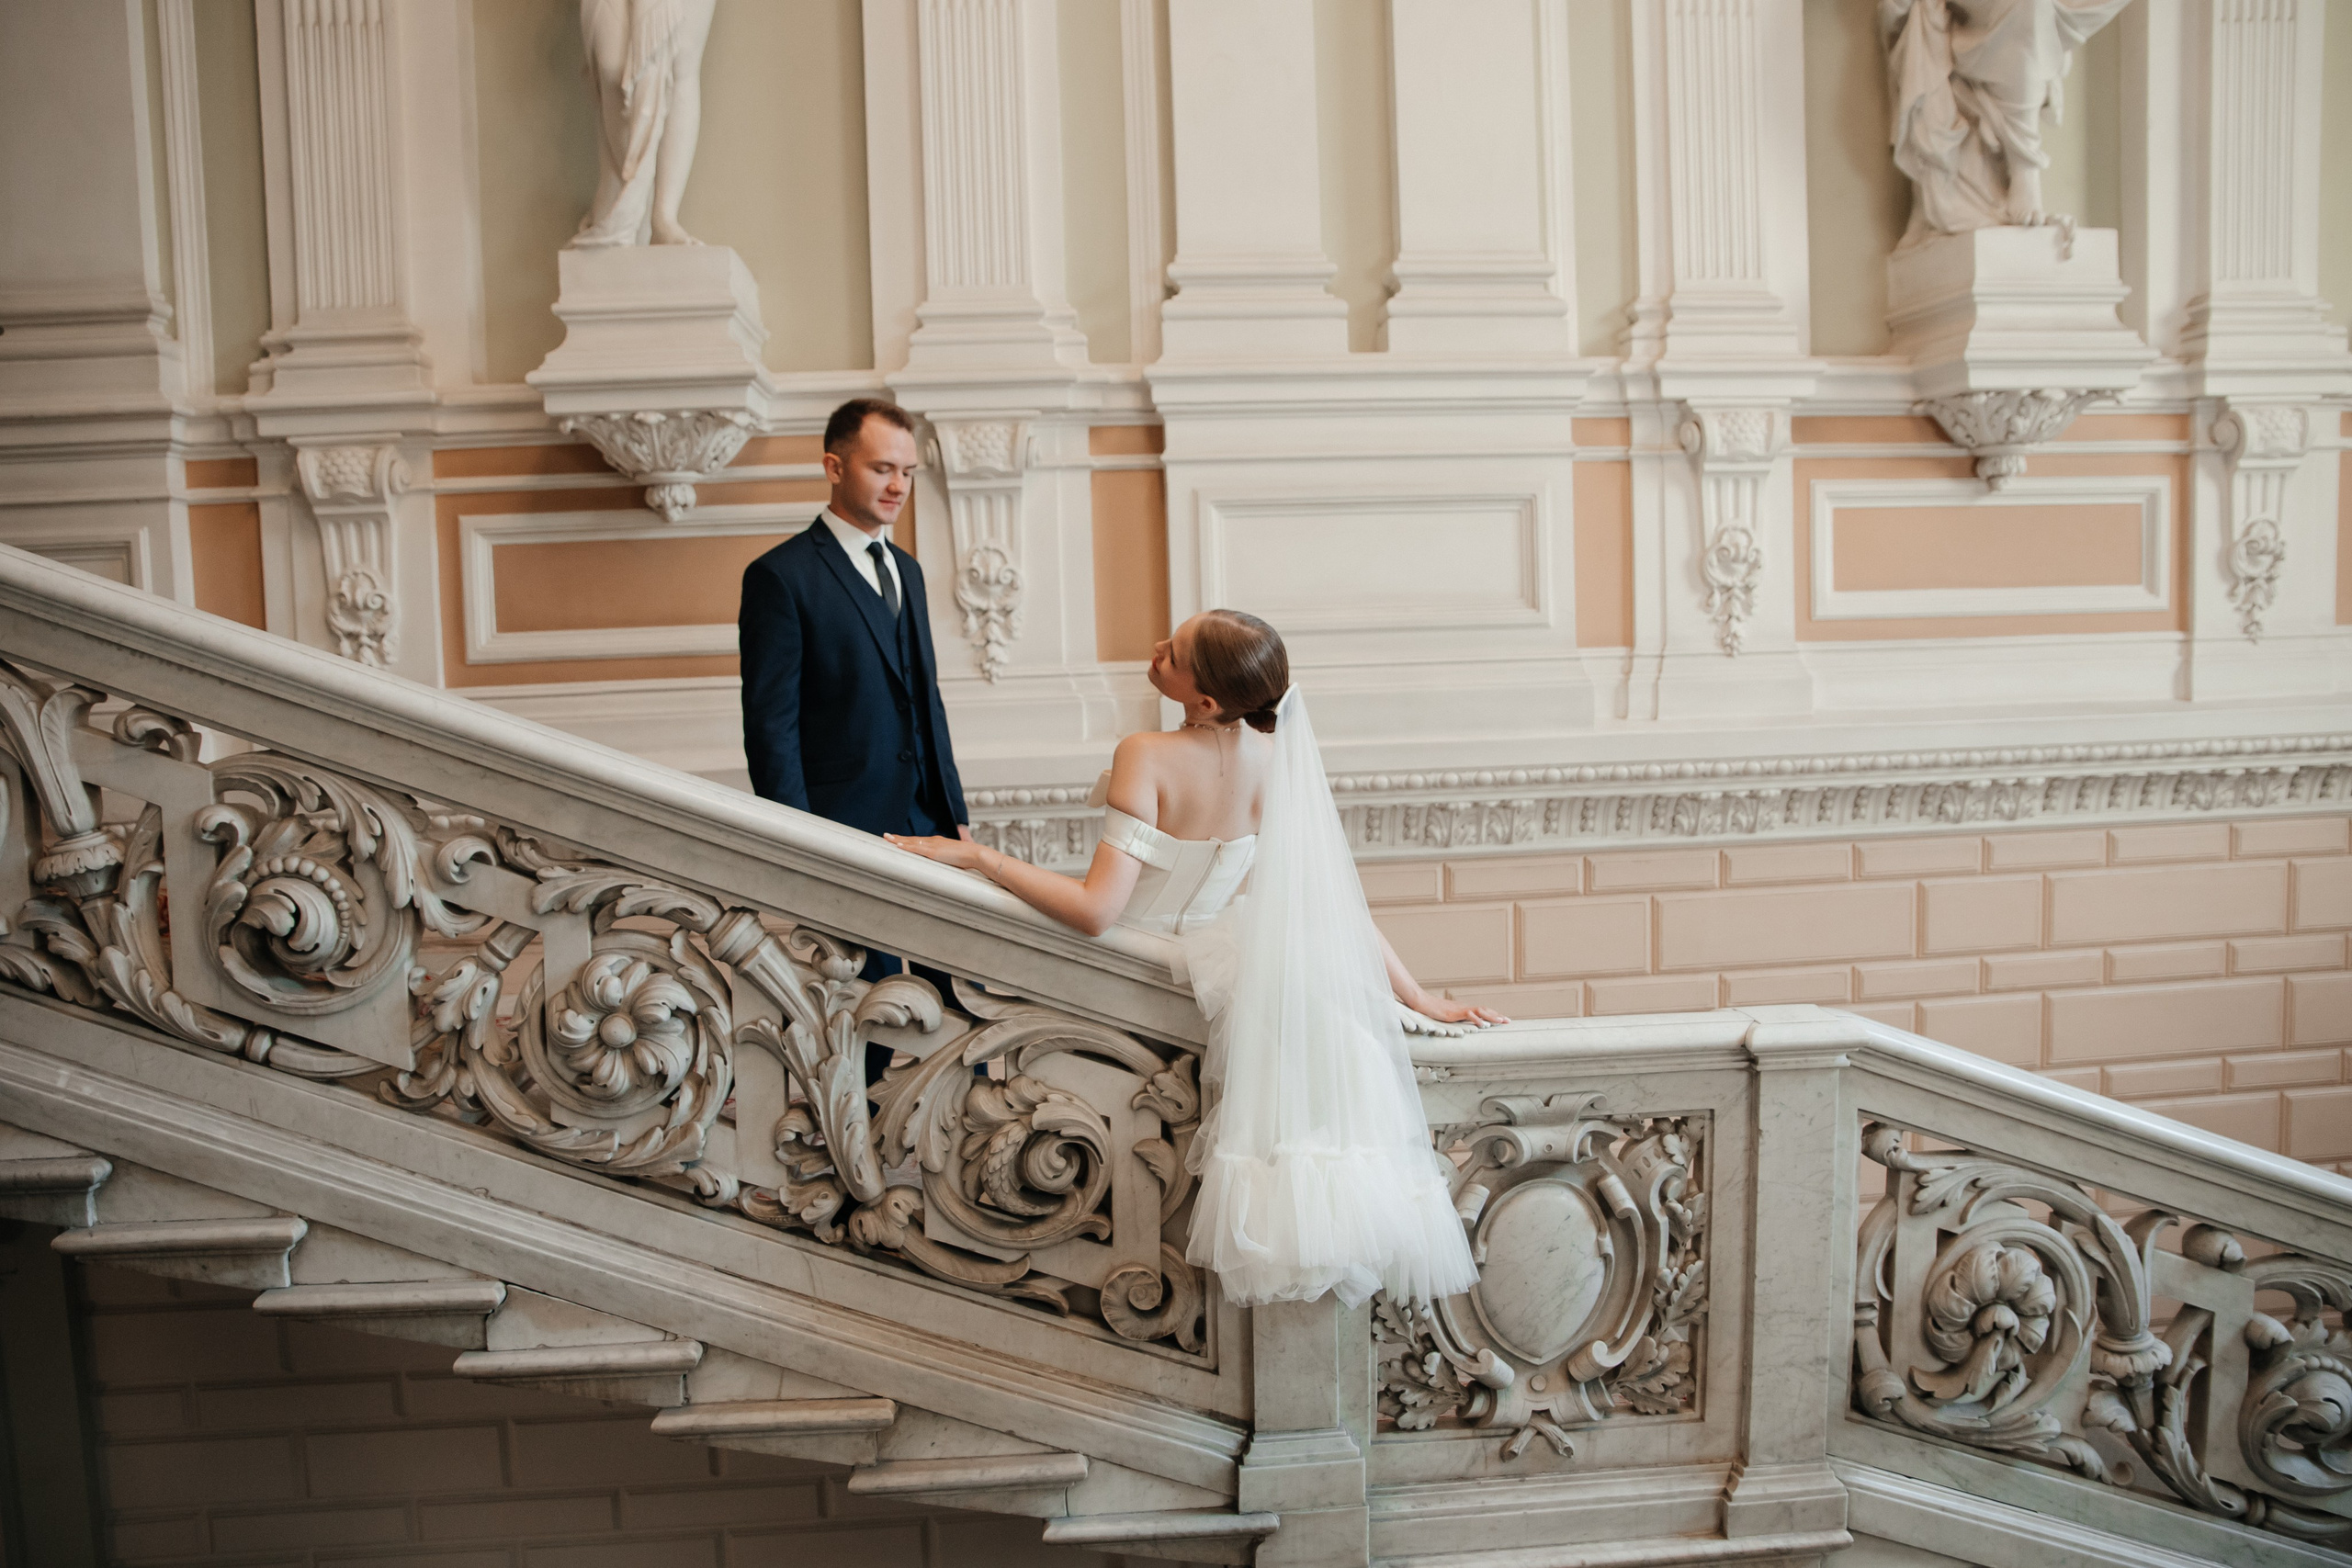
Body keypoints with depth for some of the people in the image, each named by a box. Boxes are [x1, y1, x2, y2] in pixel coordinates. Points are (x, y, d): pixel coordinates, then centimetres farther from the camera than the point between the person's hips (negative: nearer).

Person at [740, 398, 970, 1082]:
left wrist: (955, 812, 14)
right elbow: (770, 728, -12)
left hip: (926, 822, 7)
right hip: (847, 830, -7)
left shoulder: (905, 569, 15)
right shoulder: (781, 576, -9)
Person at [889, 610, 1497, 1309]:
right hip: (1203, 953, 4)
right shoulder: (1277, 756, -13)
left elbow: (1096, 910, -33)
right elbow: (1337, 901, -13)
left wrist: (974, 854, -26)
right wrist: (1423, 1000, -5)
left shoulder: (1147, 758, -28)